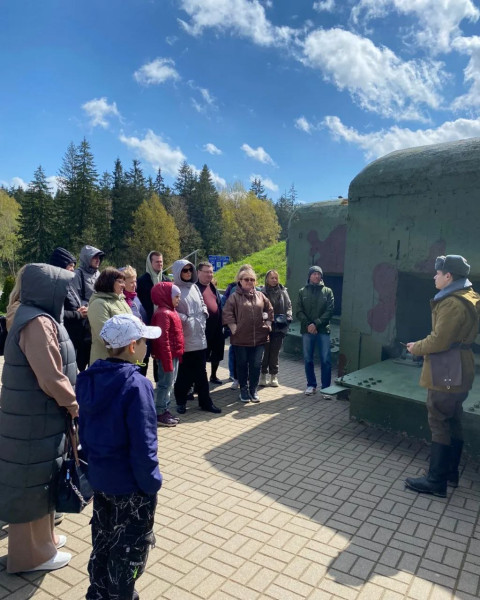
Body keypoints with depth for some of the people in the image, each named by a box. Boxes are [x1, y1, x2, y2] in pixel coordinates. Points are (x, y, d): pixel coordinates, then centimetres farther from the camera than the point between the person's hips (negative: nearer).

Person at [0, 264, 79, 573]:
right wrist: (75, 405, -11)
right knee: (34, 484, 7)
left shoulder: (34, 316, 8)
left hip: (38, 416, 9)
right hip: (35, 421, -9)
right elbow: (51, 379, -26)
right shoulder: (38, 323, -24)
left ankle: (41, 537, 40)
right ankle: (33, 553, 26)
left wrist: (69, 401, 13)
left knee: (40, 481, 22)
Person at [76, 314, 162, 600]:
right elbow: (143, 444, -26)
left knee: (104, 537, 26)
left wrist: (93, 462, 17)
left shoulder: (90, 378, -4)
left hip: (99, 476, 7)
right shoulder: (136, 385, -28)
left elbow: (84, 428, 6)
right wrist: (151, 483, -13)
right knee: (130, 544, 16)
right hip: (130, 483, -7)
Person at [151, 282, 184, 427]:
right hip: (167, 355, -10)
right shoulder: (163, 314, -19)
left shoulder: (171, 312, 12)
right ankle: (159, 414, 11)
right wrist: (167, 361, -22)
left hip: (174, 355, 10)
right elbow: (163, 340, -23)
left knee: (170, 383, 16)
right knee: (165, 384, 0)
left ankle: (165, 410, 28)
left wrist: (178, 355, 16)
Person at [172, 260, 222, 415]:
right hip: (184, 339, -6)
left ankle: (205, 401, 19)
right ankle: (181, 401, 22)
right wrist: (185, 319, -17)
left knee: (201, 371, 10)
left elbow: (202, 303, 22)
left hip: (199, 336, 6)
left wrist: (204, 313, 4)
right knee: (184, 372, 5)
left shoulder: (194, 287, 12)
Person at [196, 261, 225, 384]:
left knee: (217, 352, 17)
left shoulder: (213, 287, 15)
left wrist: (222, 324, 15)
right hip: (203, 327, -7)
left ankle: (213, 375, 34)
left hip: (217, 327, 8)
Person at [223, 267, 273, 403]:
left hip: (259, 338, 3)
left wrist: (268, 324, 10)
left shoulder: (260, 295, 9)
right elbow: (227, 314, -8)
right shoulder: (234, 296, -4)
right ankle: (244, 390, 24)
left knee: (256, 365, 7)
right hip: (241, 338, -3)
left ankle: (253, 390, 22)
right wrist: (233, 328, -11)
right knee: (242, 365, 9)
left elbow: (269, 310, 18)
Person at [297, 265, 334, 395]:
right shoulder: (302, 292, 8)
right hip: (307, 330, 1)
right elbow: (299, 312, 3)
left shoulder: (327, 291, 5)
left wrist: (316, 324, -13)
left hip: (323, 330, -1)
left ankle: (326, 387, 9)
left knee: (326, 360, -1)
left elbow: (330, 311, -3)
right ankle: (311, 385, 22)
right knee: (308, 359, 8)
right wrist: (307, 324, -12)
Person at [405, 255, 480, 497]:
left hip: (446, 373, -11)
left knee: (440, 426, -3)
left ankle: (436, 481, 6)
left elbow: (439, 340, -23)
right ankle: (450, 472, 31)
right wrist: (423, 344, 10)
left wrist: (416, 348, -6)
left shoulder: (453, 303, -21)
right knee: (453, 424, 18)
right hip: (457, 371, 11)